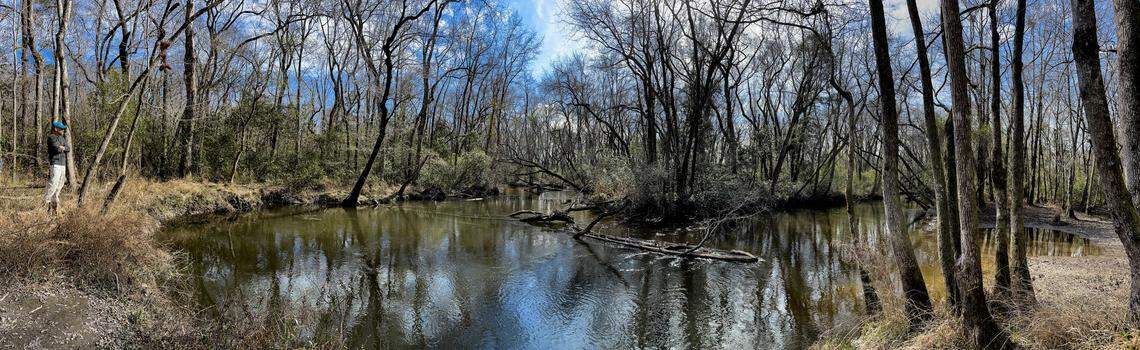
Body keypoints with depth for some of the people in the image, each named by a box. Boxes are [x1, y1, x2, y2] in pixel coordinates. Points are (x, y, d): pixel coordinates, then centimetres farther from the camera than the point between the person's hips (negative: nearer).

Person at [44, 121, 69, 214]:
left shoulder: (62, 138, 18)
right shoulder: (51, 138, -7)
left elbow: (68, 149, 9)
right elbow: (57, 148, -19)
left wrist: (63, 148, -10)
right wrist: (61, 148, 0)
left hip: (63, 164, 8)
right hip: (55, 163, -8)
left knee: (60, 184, 9)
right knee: (54, 183, -14)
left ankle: (54, 201, 16)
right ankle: (46, 201, -9)